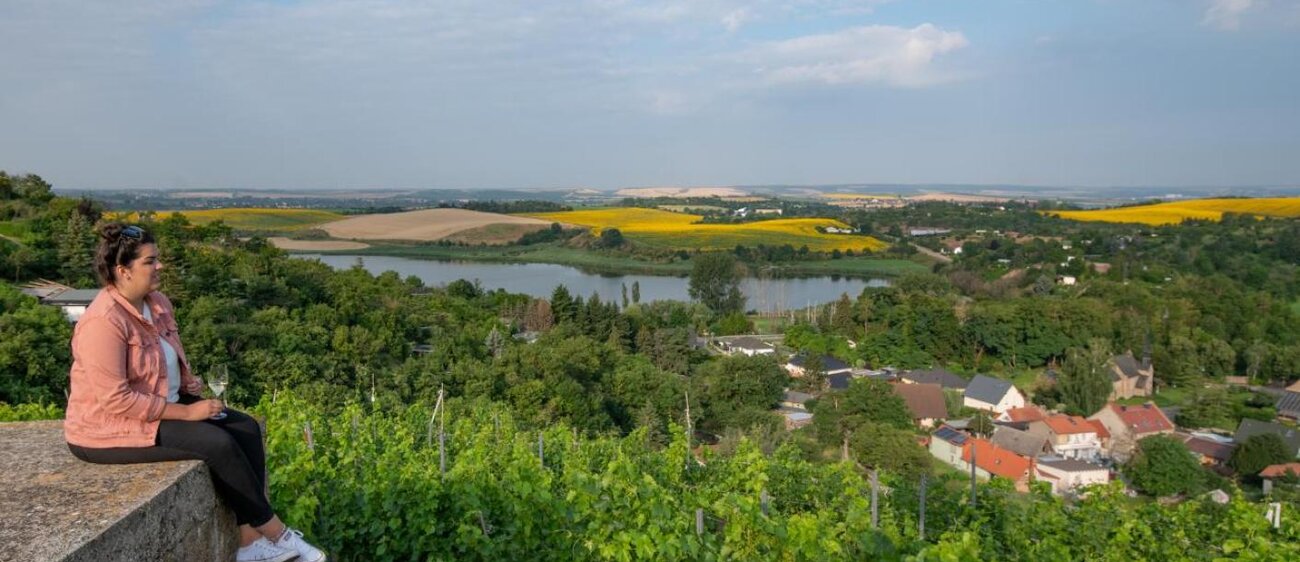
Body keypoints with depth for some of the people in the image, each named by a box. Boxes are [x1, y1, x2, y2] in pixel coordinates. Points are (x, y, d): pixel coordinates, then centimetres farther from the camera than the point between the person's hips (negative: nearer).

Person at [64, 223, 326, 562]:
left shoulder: (157, 304, 4)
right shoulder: (104, 321, -24)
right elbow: (115, 399, -27)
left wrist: (190, 383, -1)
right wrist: (186, 412, -23)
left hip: (163, 406, 9)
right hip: (111, 428, -9)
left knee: (245, 428, -9)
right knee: (218, 444, -23)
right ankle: (276, 534, -8)